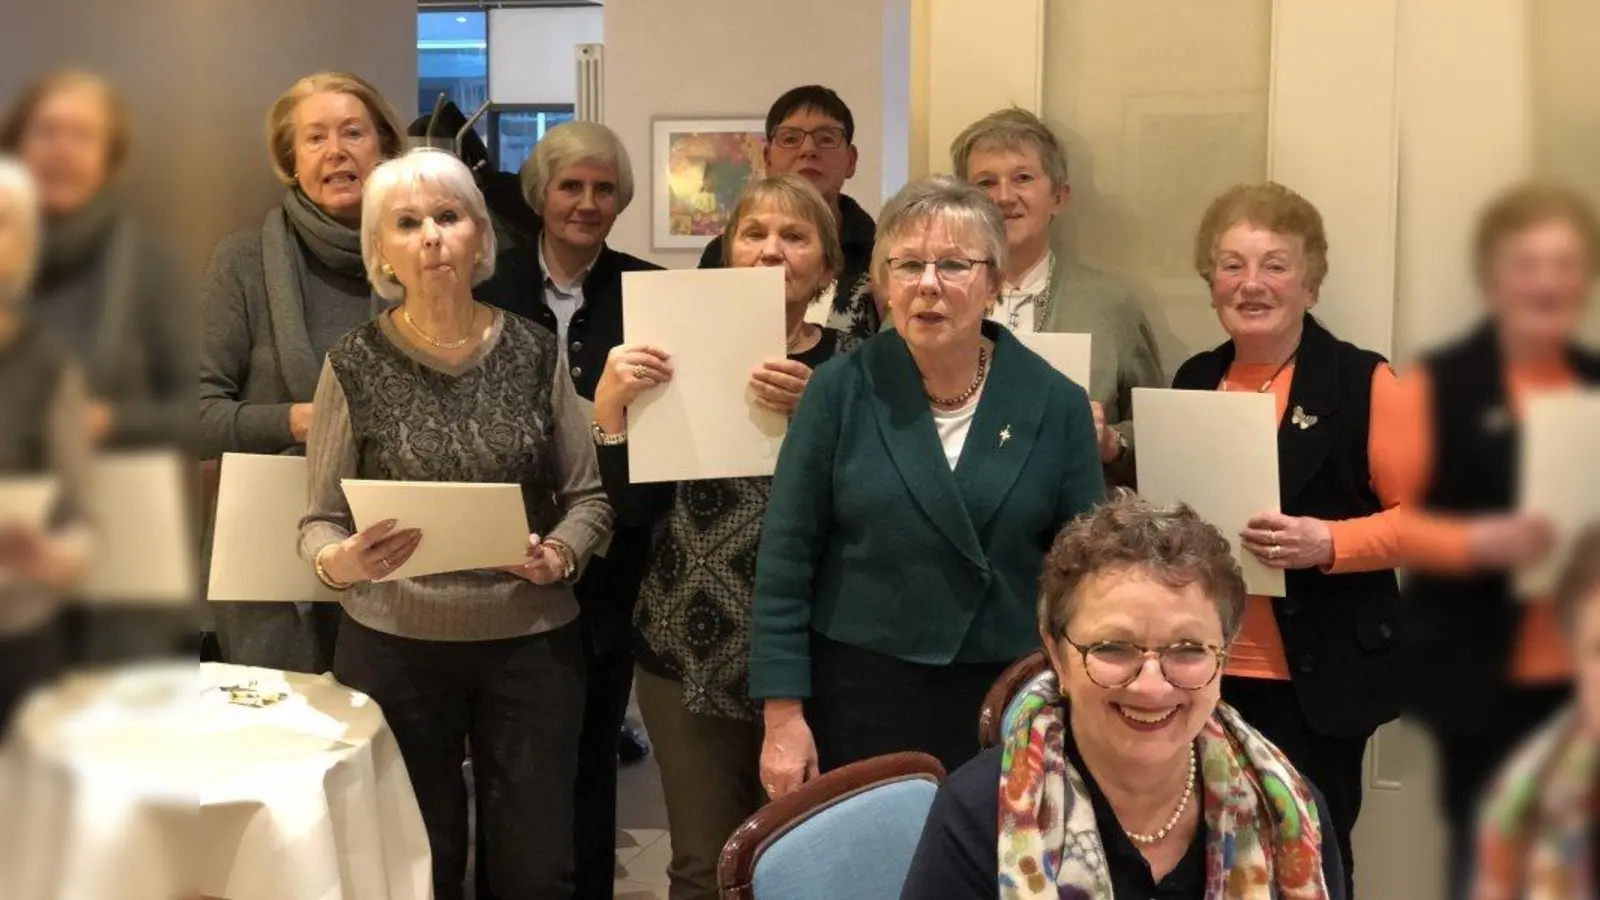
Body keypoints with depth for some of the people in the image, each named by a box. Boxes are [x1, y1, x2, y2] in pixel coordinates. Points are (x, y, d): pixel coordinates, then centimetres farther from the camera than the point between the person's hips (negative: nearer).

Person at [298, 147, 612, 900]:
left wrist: (559, 556, -15)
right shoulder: (355, 365, -5)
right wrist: (342, 561, -24)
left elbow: (589, 496, 5)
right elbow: (318, 521, -2)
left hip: (531, 643, 1)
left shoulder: (533, 351, -1)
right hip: (394, 649, -1)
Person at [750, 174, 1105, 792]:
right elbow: (787, 558, -3)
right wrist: (783, 715, -5)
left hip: (1007, 704, 1)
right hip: (857, 700, 0)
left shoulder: (1055, 403, -2)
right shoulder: (841, 391, -4)